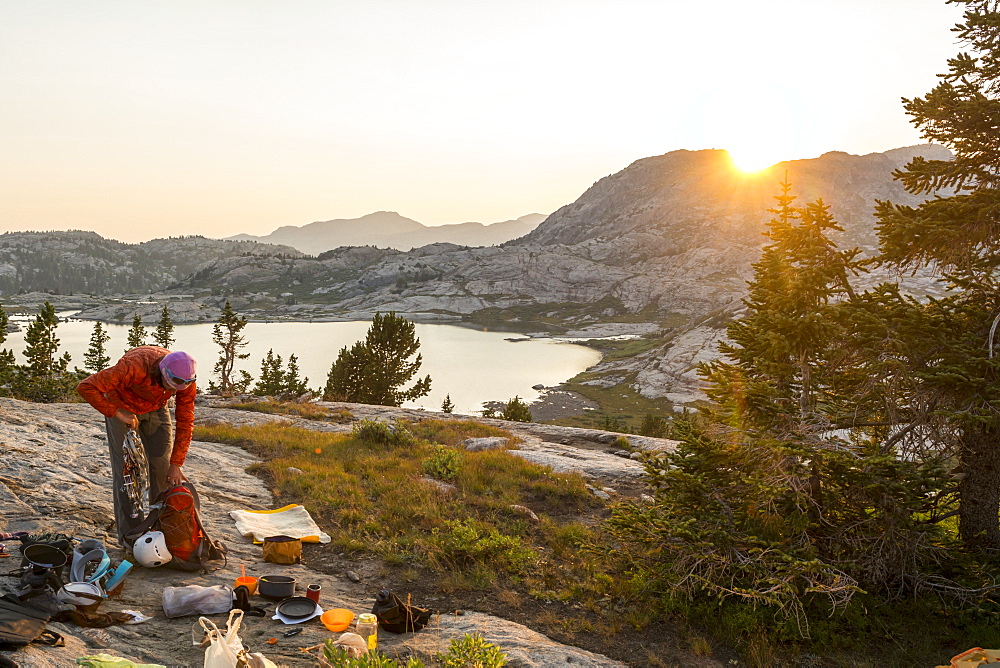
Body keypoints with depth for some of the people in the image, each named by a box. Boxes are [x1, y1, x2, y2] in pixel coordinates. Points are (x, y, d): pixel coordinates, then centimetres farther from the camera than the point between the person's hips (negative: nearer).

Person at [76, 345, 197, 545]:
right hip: (121, 408, -3)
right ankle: (129, 534, 0)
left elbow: (185, 422, -18)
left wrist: (176, 464, -18)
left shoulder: (185, 380, -27)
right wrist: (118, 413, -35)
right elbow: (86, 387, -39)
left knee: (163, 468, -4)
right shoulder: (134, 367, -41)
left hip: (156, 410, 4)